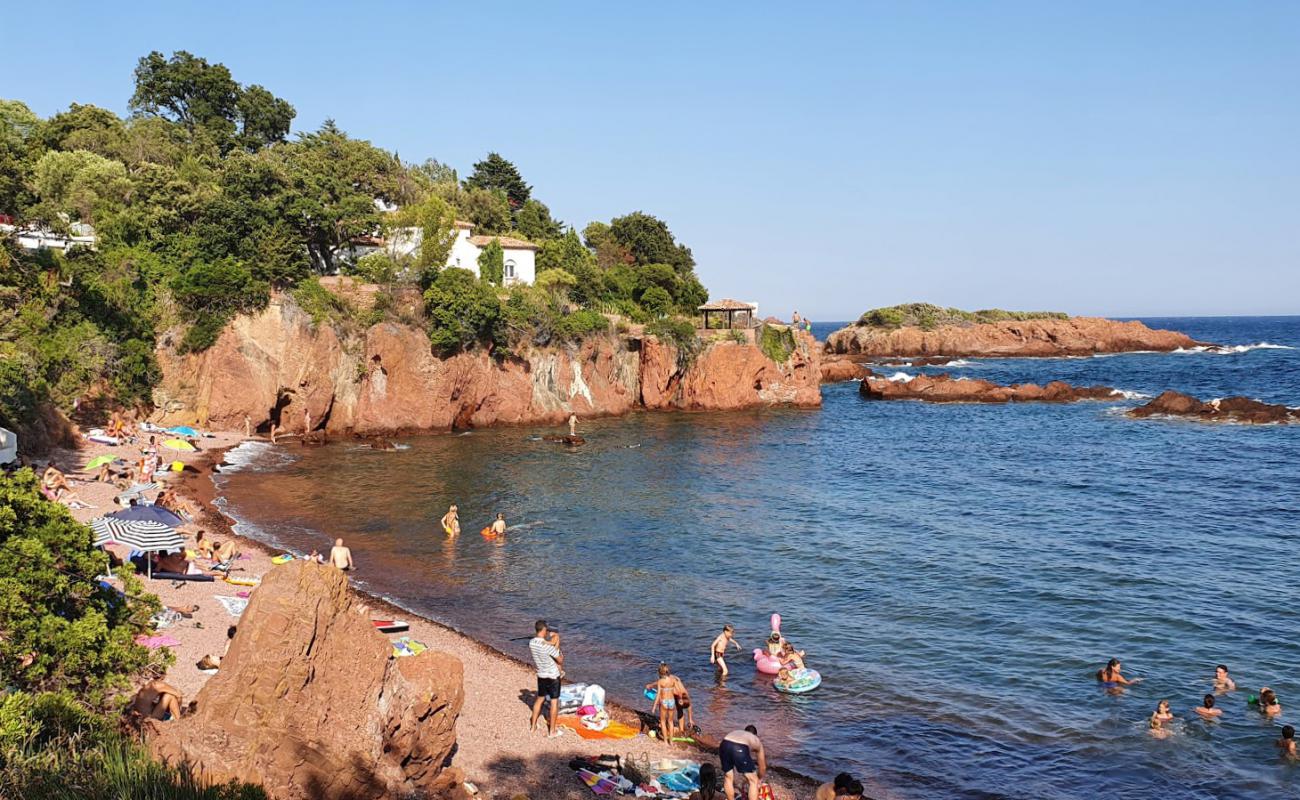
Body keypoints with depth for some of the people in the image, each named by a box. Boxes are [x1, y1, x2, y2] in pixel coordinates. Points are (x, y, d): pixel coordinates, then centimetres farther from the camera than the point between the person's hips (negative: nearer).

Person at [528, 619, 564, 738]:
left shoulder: (531, 643, -8)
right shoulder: (548, 646, -25)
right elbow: (560, 660, -14)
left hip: (541, 676, 6)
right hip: (553, 676, -6)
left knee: (540, 699, 22)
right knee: (554, 702, 5)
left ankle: (533, 725, 32)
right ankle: (552, 731, 9)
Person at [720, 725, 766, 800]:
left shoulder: (736, 733, 44)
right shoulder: (756, 740, 37)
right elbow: (763, 767, 43)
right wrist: (759, 780, 62)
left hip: (724, 745, 4)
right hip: (740, 748, -3)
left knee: (728, 778, 27)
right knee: (753, 781, 14)